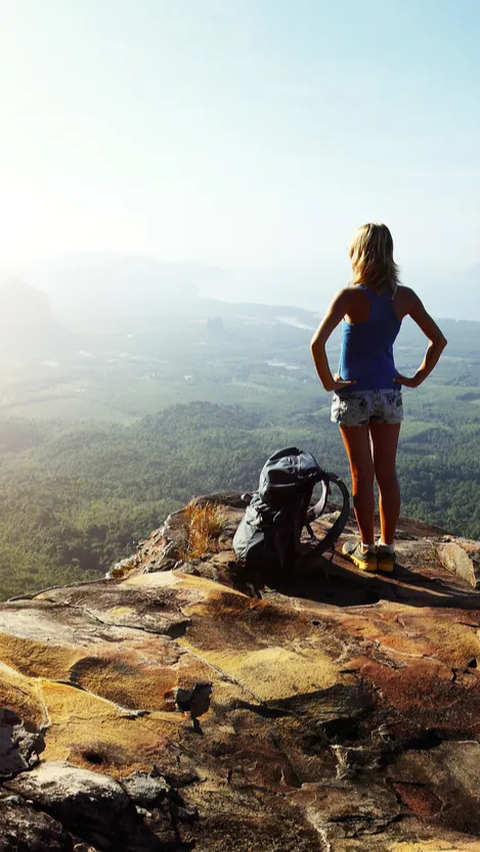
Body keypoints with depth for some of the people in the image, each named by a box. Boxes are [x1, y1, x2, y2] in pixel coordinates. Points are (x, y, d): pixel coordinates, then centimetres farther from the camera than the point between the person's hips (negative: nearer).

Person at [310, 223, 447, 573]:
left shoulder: (351, 296, -15)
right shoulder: (405, 297, -2)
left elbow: (317, 343, -25)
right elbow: (439, 340, 3)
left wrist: (328, 381, -12)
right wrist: (416, 378, 7)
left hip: (353, 395, -4)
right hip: (389, 394, 4)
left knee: (362, 474, 6)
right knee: (387, 473, 11)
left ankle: (367, 549, 17)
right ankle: (387, 549, 19)